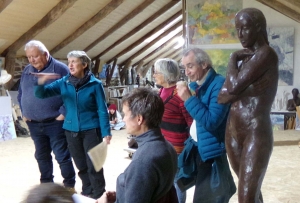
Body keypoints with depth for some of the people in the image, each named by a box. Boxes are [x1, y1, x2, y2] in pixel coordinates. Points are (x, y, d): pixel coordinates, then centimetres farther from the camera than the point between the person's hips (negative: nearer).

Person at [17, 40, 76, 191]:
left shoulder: (60, 69, -9)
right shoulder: (27, 71, 9)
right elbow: (20, 94, 19)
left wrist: (63, 113, -15)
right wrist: (23, 112, 9)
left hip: (55, 123, -6)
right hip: (34, 124, 6)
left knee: (62, 156, 1)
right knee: (41, 156, 17)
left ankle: (69, 186, 14)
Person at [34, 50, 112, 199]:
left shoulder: (95, 84, -8)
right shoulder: (63, 82, 0)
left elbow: (102, 110, -7)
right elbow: (41, 94, -6)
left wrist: (106, 132, -12)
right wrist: (41, 83, -28)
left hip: (91, 130, -4)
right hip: (71, 130, 4)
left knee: (93, 165, 2)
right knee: (81, 165, 16)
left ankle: (98, 195, 18)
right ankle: (87, 192, 33)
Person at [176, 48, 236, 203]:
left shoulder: (219, 84, -18)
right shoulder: (194, 85, 6)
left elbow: (212, 121, -27)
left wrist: (188, 99, -26)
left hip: (211, 152, -8)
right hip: (196, 149, 8)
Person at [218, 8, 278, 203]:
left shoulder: (266, 54, -12)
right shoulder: (242, 56, 13)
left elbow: (233, 87, -20)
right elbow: (223, 94, 6)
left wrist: (233, 59, -4)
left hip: (256, 133, -8)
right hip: (233, 132, 8)